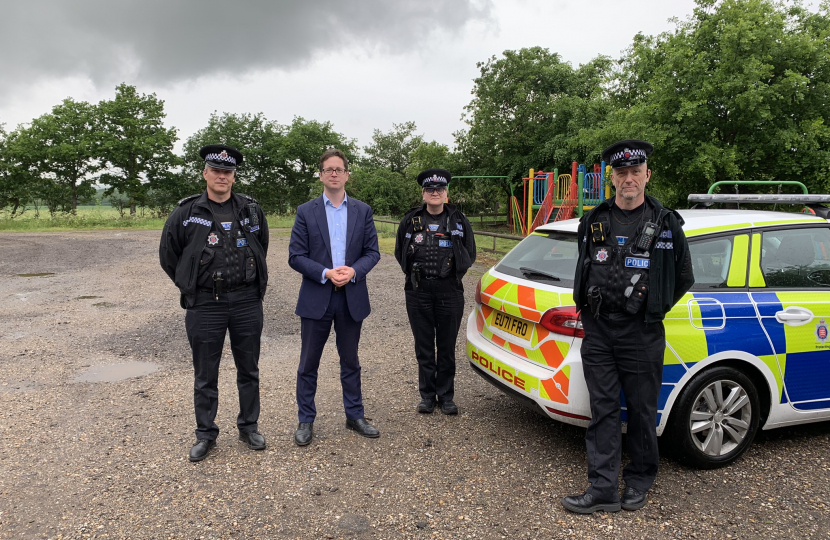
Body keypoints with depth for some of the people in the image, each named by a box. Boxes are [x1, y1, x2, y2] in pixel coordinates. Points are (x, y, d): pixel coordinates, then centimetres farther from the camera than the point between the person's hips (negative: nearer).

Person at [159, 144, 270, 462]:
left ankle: (249, 427, 28)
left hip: (247, 302, 2)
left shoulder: (251, 210, 4)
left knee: (249, 370, 12)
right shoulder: (187, 212, -2)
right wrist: (191, 285, 6)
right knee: (205, 376, 8)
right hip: (205, 305, -2)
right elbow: (168, 255, 8)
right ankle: (205, 435, 23)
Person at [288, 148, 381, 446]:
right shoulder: (306, 212, 0)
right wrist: (325, 273, -18)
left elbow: (372, 252, 3)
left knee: (350, 361, 14)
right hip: (316, 298, -1)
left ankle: (355, 415, 28)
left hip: (352, 298, 2)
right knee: (309, 363, 7)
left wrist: (353, 271, -16)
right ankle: (306, 420, 21)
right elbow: (296, 256, -4)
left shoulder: (362, 211, 5)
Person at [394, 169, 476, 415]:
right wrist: (414, 273, 8)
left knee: (447, 347, 7)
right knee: (424, 347, 8)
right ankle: (427, 396, 20)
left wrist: (453, 274, 6)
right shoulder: (411, 221, 4)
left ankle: (446, 396, 20)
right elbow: (400, 253, 14)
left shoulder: (459, 220, 3)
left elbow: (470, 254, 12)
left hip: (450, 292, 0)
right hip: (418, 292, 1)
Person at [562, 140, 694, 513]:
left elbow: (683, 279, 9)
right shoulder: (594, 222, 8)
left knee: (641, 411, 9)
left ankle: (639, 482, 28)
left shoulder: (665, 224, 0)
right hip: (598, 331, 3)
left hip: (641, 335, -2)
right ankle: (603, 489, 12)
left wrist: (653, 309, 7)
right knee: (603, 411, 5)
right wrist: (594, 307, 11)